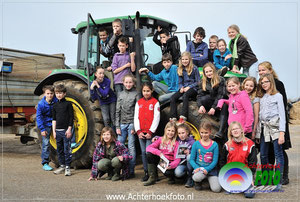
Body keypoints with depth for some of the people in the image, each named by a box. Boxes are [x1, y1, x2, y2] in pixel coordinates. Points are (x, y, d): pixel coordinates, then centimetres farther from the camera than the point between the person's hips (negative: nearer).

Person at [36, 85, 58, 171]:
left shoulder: (56, 101, -11)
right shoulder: (41, 104, -14)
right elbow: (38, 117, -9)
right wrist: (42, 129, -13)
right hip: (46, 125, -2)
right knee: (46, 143, -5)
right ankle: (45, 163, 4)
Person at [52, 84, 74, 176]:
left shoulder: (68, 104, -2)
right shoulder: (55, 105, 11)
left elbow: (71, 117, -4)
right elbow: (54, 119, 13)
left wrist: (69, 129, -10)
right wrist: (54, 131, 7)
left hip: (66, 130, -5)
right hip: (57, 130, 5)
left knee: (67, 149, -4)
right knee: (59, 149, 10)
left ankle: (67, 167, 2)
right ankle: (62, 166, 21)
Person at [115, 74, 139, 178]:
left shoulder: (136, 94, 1)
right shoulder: (121, 94, 13)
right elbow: (117, 111, 12)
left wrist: (134, 127, -10)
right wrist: (117, 126, 4)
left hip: (131, 123, -4)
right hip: (122, 124, 4)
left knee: (131, 147, -2)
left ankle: (131, 171, 4)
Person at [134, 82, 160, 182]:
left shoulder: (155, 102, 0)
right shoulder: (138, 103, 12)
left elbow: (156, 118, -5)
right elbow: (136, 117, 8)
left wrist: (150, 132, -11)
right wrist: (138, 131, -2)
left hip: (150, 132, -4)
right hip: (141, 132, 4)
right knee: (143, 152, 6)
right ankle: (146, 172, 13)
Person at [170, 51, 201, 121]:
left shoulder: (194, 69, -1)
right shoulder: (180, 69, 14)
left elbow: (198, 82, -1)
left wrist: (189, 87, -12)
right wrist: (181, 87, -4)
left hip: (193, 88, -5)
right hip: (183, 88, 5)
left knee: (185, 96, -37)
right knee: (173, 97, -22)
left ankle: (183, 117, -46)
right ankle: (173, 118, -30)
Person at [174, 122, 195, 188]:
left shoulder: (192, 141, -8)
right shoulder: (177, 140, 3)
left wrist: (189, 152, -31)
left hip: (189, 162, -1)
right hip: (181, 163, 2)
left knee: (190, 157, -36)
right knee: (177, 173, -30)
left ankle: (190, 178, -16)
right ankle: (186, 172, 9)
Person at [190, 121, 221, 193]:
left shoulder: (214, 145, 1)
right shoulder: (196, 144, 3)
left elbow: (215, 161, -3)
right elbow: (192, 159, 2)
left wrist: (207, 169, -17)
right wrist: (196, 167, -17)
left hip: (210, 168, 0)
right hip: (199, 168, 0)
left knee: (216, 189, -18)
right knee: (197, 177, -36)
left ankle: (210, 179, 17)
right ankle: (197, 182, 3)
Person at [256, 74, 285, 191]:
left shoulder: (277, 96, 3)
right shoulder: (261, 97, 17)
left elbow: (282, 114, -4)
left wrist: (282, 132, -12)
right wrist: (256, 131, 7)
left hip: (275, 127, -5)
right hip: (263, 127, 5)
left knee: (278, 154, -4)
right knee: (263, 155, 5)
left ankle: (278, 181, -1)